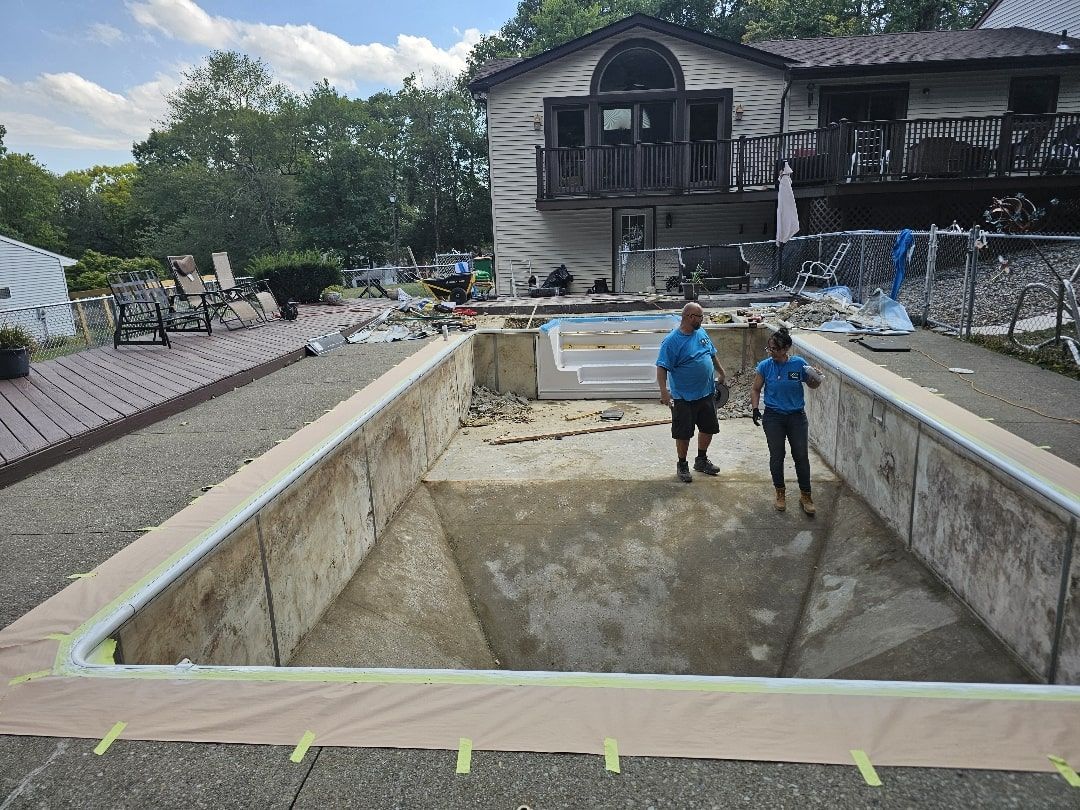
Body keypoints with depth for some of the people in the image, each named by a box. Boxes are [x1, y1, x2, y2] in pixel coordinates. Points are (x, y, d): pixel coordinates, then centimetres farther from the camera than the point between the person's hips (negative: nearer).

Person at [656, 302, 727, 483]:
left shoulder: (701, 332, 4)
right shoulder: (672, 341, -18)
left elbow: (712, 355, 20)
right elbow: (662, 368, -21)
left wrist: (721, 373, 26)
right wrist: (664, 391, -30)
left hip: (707, 393, 7)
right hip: (684, 398, -7)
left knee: (709, 428, 16)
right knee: (684, 434, 4)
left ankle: (701, 460, 36)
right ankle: (682, 465, 23)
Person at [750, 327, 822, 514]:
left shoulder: (799, 364, -9)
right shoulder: (765, 366, -8)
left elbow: (812, 385, 5)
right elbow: (755, 389, 4)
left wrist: (815, 379, -17)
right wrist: (755, 409, -7)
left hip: (797, 416, 0)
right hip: (773, 417, 0)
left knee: (802, 456, 3)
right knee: (777, 456, 8)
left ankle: (805, 495, 18)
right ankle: (780, 493, 25)